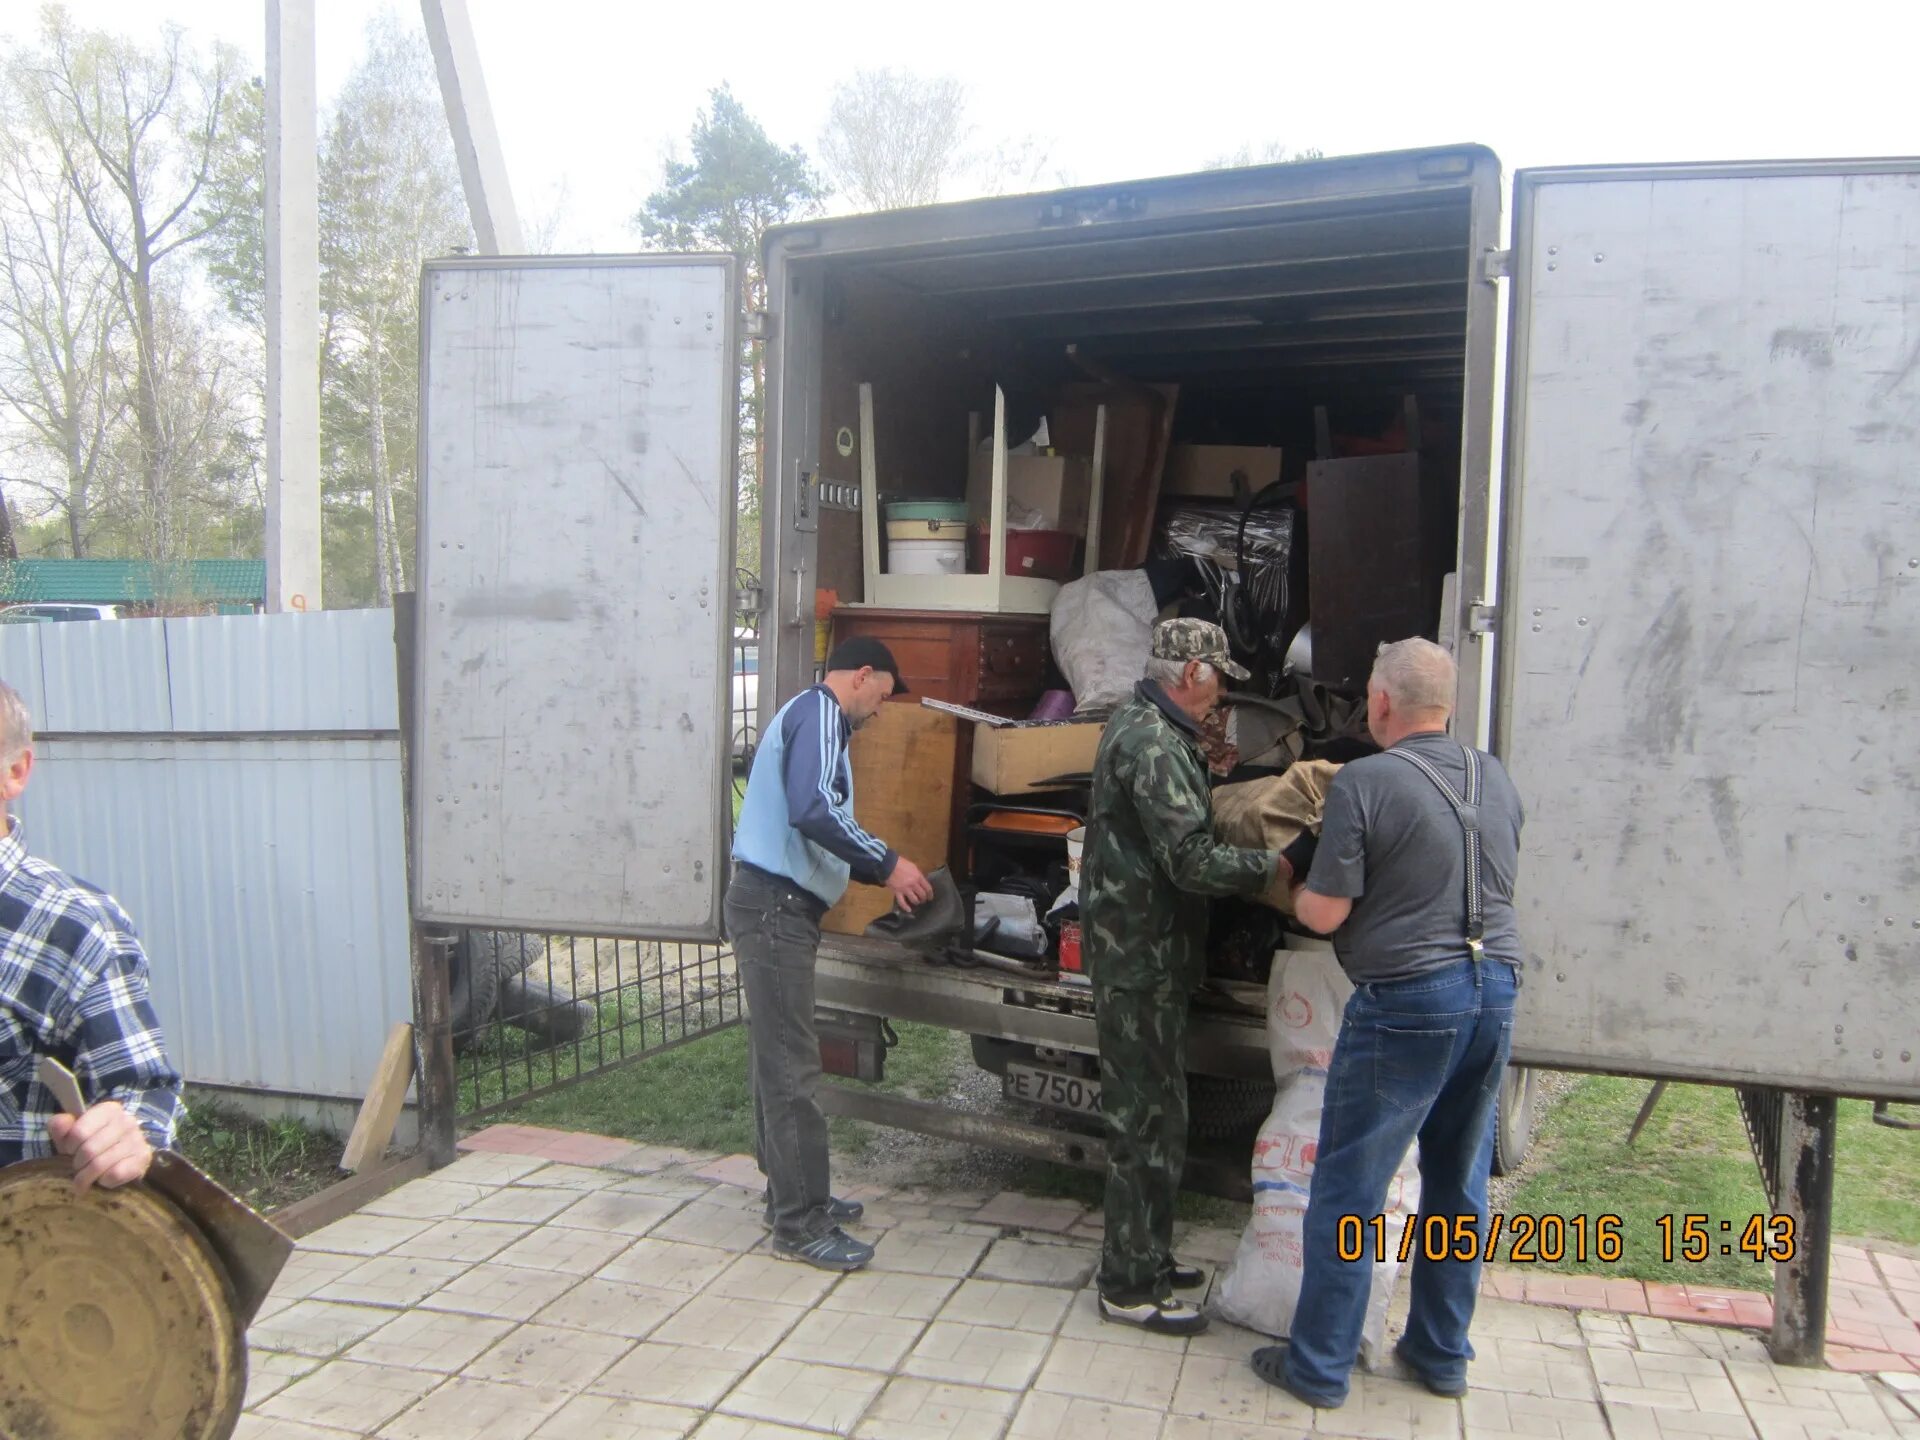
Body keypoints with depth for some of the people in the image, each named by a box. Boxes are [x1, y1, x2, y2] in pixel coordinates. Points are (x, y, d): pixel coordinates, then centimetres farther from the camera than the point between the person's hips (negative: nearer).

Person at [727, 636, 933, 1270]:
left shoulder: (812, 717, 21)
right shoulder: (818, 712, -11)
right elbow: (814, 811, -27)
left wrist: (882, 874, 23)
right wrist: (889, 864, -19)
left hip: (779, 907, 11)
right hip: (775, 906, -11)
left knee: (779, 1059, 17)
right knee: (792, 1069, -6)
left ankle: (794, 1194, 28)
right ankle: (800, 1224, 2)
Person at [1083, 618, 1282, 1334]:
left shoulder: (1139, 726, 14)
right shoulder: (1154, 745, -20)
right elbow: (1192, 861, -24)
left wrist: (1205, 779, 12)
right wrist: (1272, 864, -12)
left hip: (1140, 949, 11)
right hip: (1143, 957, -11)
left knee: (1149, 1111, 19)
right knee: (1148, 1118, -1)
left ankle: (1145, 1255, 33)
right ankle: (1130, 1286, 11)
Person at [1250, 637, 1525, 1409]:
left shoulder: (1363, 782, -13)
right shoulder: (1495, 779, 8)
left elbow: (1325, 913, -12)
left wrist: (1296, 889, 8)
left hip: (1407, 1000, -7)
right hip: (1495, 991, 7)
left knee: (1347, 1190, 5)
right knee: (1460, 1186, 18)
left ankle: (1319, 1366, 15)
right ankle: (1442, 1353, 32)